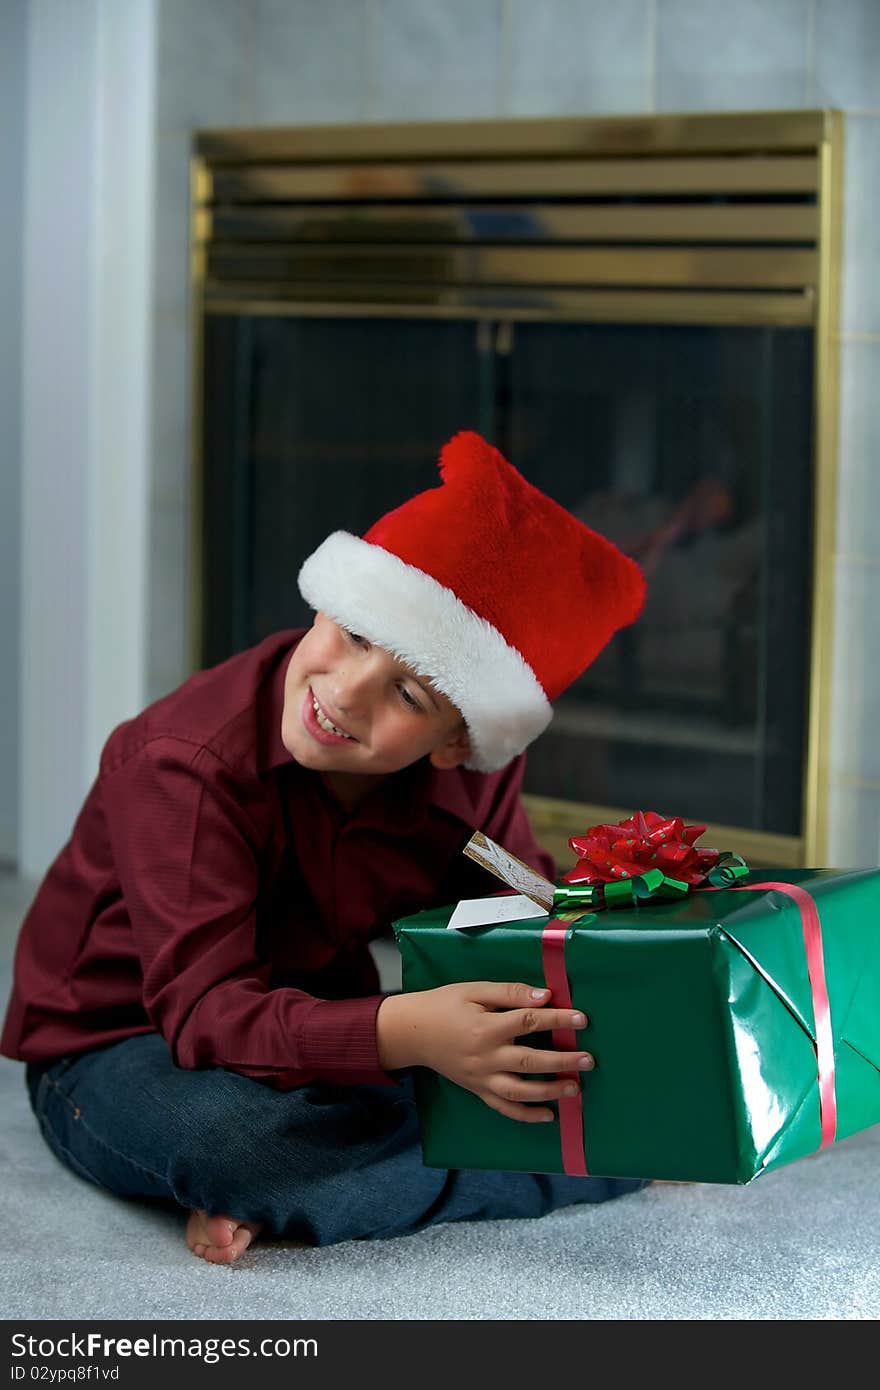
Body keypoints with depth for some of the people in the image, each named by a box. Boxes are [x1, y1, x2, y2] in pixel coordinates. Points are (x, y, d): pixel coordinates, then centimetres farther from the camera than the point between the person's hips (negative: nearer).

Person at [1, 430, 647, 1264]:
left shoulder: (473, 774, -12)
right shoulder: (187, 763, -30)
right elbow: (206, 1010, -38)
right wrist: (402, 1034, -55)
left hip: (325, 1025, 6)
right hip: (117, 1054, -5)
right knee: (232, 1129, -42)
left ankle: (279, 1205, -18)